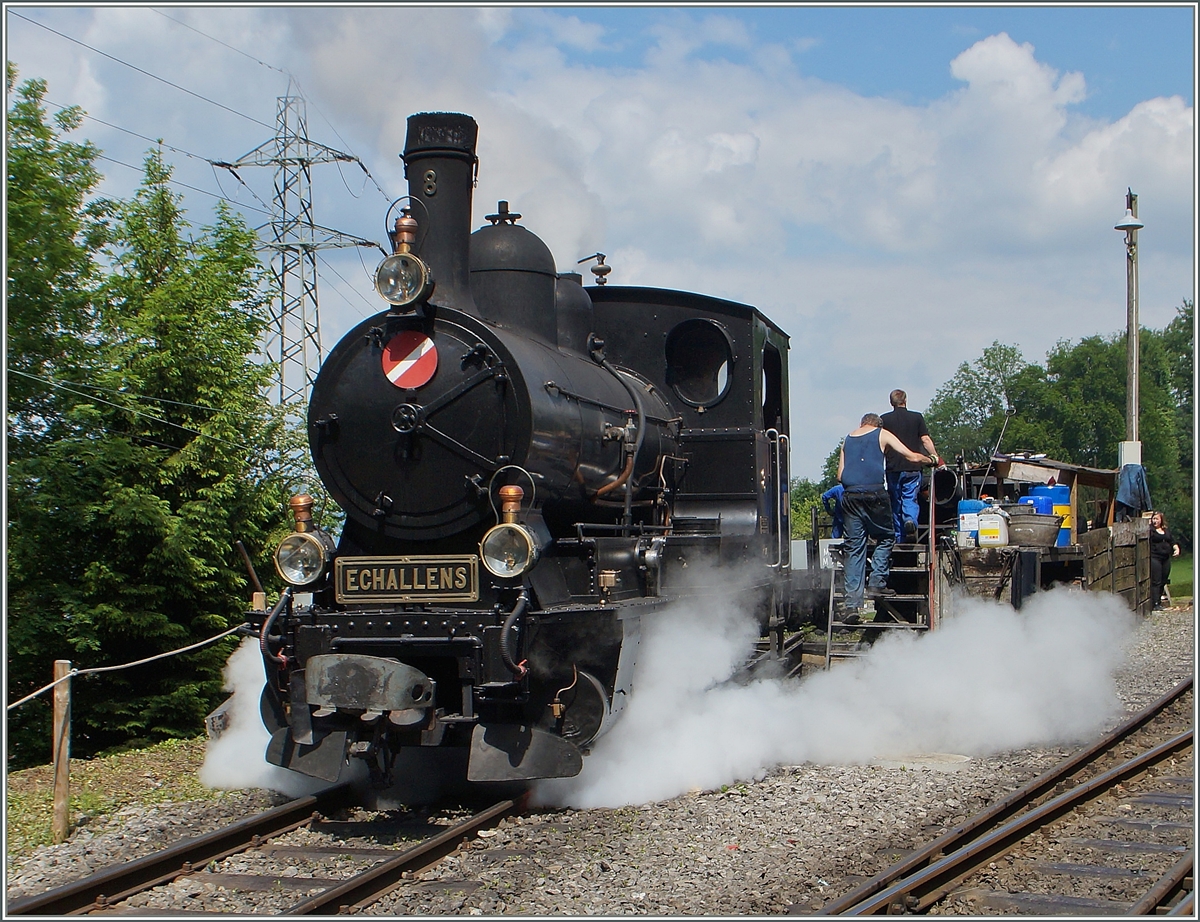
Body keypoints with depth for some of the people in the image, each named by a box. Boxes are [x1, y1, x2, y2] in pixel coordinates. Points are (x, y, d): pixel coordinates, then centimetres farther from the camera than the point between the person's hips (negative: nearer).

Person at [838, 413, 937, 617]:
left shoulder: (848, 439, 22)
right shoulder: (882, 434, 11)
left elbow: (840, 475, 17)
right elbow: (912, 457, 8)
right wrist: (930, 460, 26)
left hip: (850, 496, 3)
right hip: (874, 494, -3)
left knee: (854, 548, 4)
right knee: (885, 538, 17)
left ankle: (851, 603, -3)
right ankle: (877, 584, 4)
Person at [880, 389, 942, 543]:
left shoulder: (884, 419, 3)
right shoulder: (917, 417, 3)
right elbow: (925, 440, -1)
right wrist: (935, 458, 9)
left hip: (893, 467, 1)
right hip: (913, 467, 0)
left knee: (895, 501, 9)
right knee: (910, 498, 4)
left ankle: (899, 537, 8)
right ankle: (910, 519, -27)